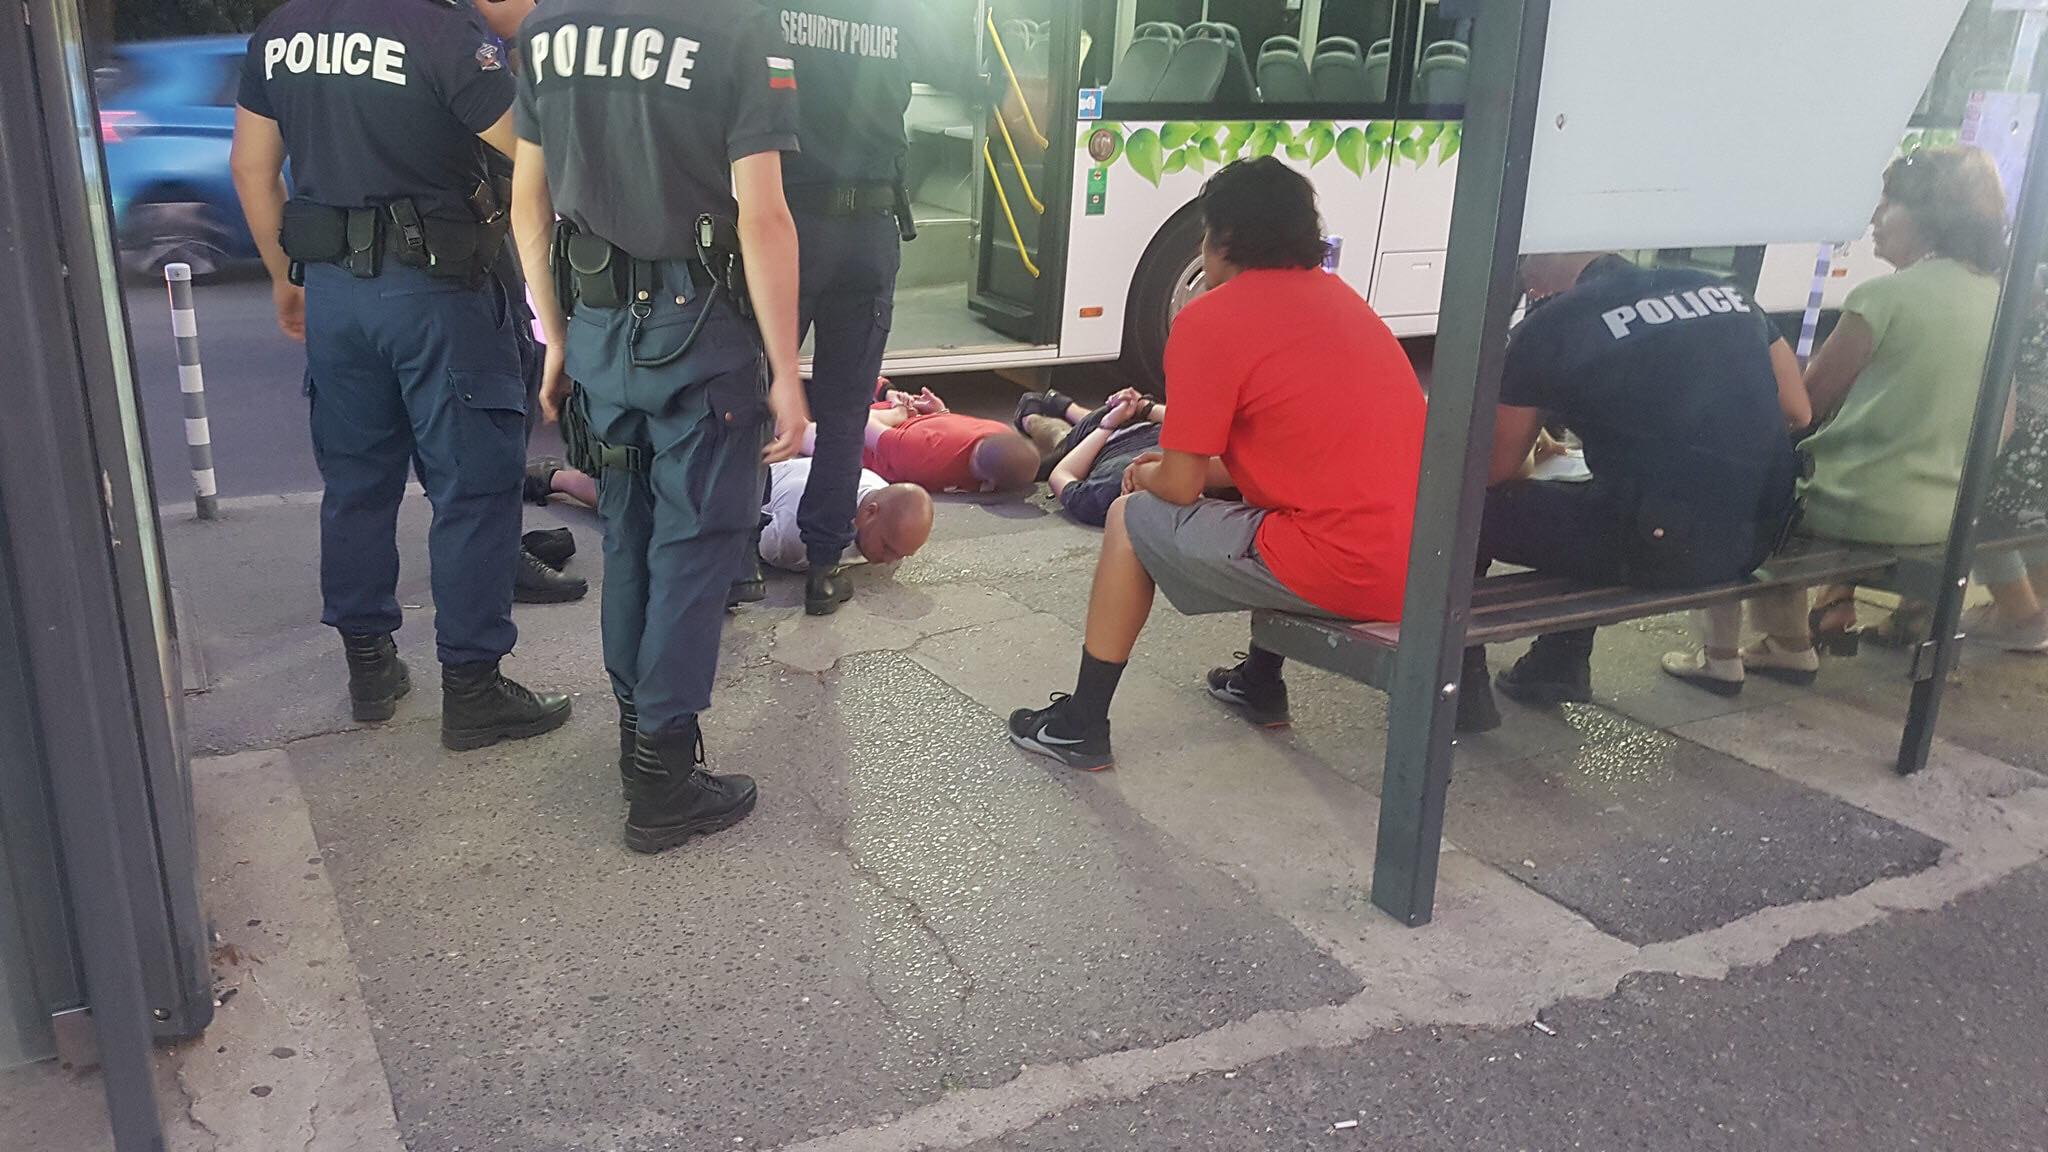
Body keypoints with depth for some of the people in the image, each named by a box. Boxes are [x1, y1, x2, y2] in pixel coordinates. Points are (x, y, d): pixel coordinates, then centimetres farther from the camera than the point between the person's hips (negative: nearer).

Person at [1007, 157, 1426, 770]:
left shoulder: (1210, 320, -8)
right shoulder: (1338, 295, 16)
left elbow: (1180, 487, -6)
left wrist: (1146, 476, 17)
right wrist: (1194, 465, 26)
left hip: (1338, 569, -8)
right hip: (1420, 562, 8)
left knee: (1133, 520, 8)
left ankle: (1082, 726, 14)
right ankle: (1261, 684, 41)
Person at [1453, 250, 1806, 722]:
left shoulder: (1549, 327, -5)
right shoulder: (1721, 291, 12)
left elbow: (1494, 472, 3)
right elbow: (1797, 413, 17)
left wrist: (1525, 441, 25)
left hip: (1657, 544, -7)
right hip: (1760, 536, 7)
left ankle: (1463, 683, 20)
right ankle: (1560, 667, 44)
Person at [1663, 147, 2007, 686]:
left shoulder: (1883, 296, -18)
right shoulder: (1998, 299, 4)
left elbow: (1806, 404, -9)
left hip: (1864, 510, -7)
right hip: (1947, 514, 7)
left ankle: (1719, 656, 20)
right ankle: (1789, 643, 32)